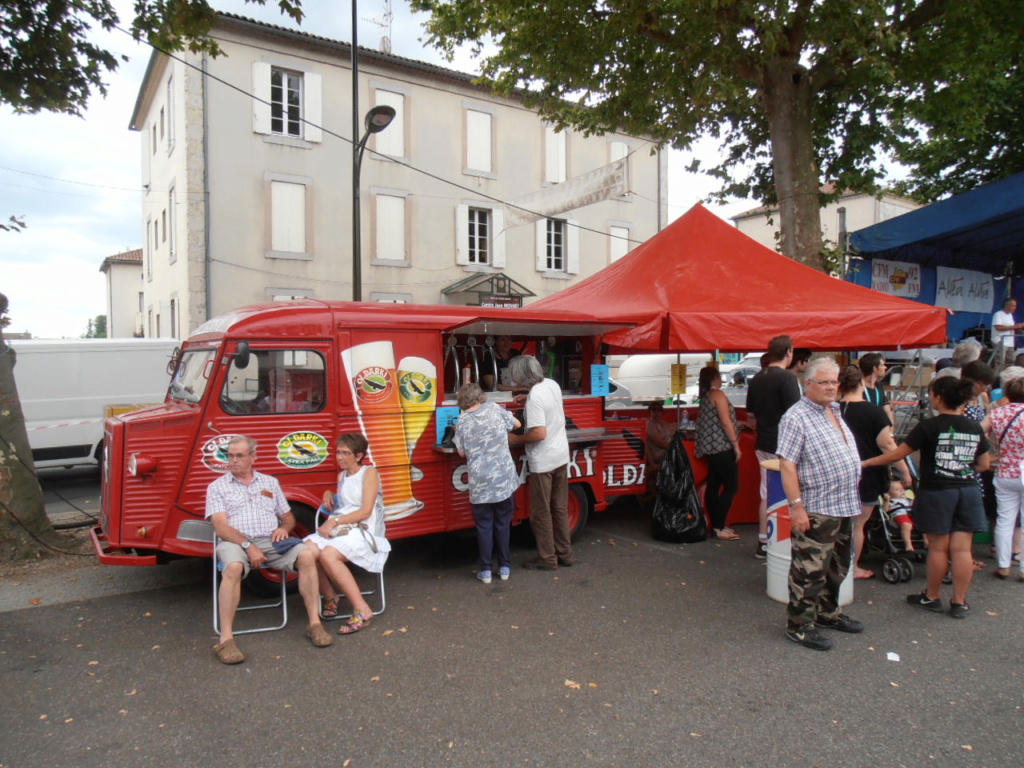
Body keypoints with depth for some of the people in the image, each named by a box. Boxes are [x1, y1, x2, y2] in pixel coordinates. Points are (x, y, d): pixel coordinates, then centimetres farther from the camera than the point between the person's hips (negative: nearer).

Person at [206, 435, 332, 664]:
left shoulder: (270, 482, 20)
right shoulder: (217, 487, 10)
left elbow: (288, 516, 22)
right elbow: (220, 526, -3)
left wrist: (284, 528, -3)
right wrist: (248, 546, -17)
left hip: (271, 542, 3)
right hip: (235, 542, -2)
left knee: (306, 556, -25)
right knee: (233, 568, -38)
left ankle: (314, 623, -20)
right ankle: (226, 639, -32)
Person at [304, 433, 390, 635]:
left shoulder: (369, 473, 0)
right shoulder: (342, 475, 21)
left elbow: (366, 511, -9)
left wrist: (335, 521, -15)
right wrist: (328, 494, 14)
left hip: (363, 530, -6)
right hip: (337, 528, 6)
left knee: (328, 554, -34)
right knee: (307, 550, -25)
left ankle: (362, 610, -26)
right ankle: (330, 597, -2)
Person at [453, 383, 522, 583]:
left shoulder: (462, 421, -4)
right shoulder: (495, 409, -1)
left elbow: (462, 453, 2)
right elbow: (517, 424, 13)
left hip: (480, 483, -1)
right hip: (504, 479, 1)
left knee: (484, 525, 11)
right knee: (503, 523, 14)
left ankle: (486, 570, 15)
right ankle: (504, 567, 21)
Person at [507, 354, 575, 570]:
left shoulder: (535, 397, -22)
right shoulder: (552, 384, 4)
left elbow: (539, 433, -26)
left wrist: (517, 439, -12)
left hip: (543, 462, -8)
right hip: (561, 456, 8)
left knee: (541, 513, 6)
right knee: (560, 508, 17)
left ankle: (547, 559, 15)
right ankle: (565, 554, 25)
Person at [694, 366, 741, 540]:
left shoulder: (705, 396, 16)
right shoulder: (718, 394, -11)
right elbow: (725, 422, -17)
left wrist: (741, 423, 30)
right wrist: (736, 445, -14)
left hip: (711, 447, 9)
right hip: (722, 447, -9)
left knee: (713, 486, 9)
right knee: (731, 487, -6)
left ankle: (716, 525, 14)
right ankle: (718, 528, -6)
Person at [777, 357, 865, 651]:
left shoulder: (834, 412, 14)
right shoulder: (797, 417, -14)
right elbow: (787, 464, -19)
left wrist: (851, 500, 19)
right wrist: (796, 506, -23)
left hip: (844, 506, 9)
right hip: (816, 510, -9)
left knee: (837, 568, 21)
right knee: (810, 571, -2)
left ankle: (828, 613, 37)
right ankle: (799, 626, 10)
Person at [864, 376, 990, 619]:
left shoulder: (929, 426, -11)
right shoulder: (975, 428, 3)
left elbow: (898, 454, -9)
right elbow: (984, 465, 12)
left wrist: (866, 462, 0)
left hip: (937, 492, -4)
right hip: (968, 492, 4)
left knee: (938, 548, 6)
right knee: (962, 549, 6)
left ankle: (931, 598, 20)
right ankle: (959, 603, 13)